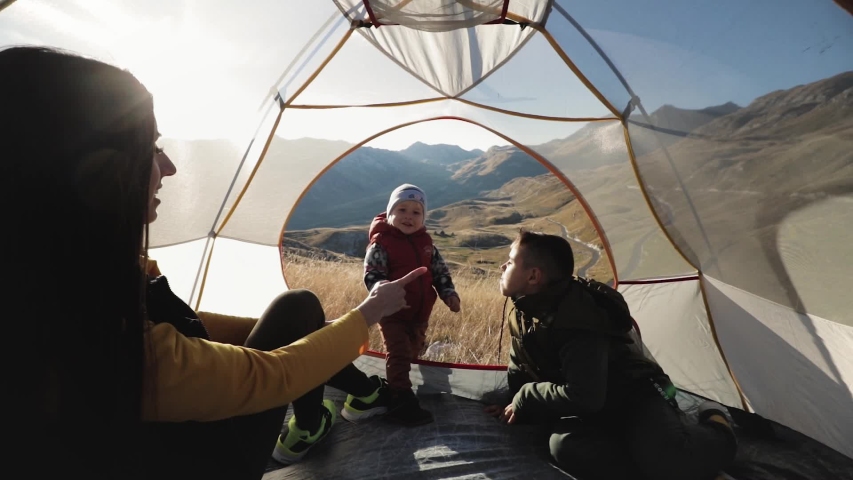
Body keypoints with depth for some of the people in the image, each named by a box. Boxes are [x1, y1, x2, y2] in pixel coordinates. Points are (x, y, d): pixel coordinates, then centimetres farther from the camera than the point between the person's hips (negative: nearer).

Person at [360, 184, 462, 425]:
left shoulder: (426, 242, 2)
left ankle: (394, 388, 51)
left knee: (412, 352, 24)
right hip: (392, 313, -7)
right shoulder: (381, 243, -16)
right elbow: (371, 276, -21)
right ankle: (402, 403, 3)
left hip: (420, 313, 7)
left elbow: (440, 270, 9)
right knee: (398, 355, -9)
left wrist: (448, 293, -1)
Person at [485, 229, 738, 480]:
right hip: (596, 411, 5)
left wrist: (526, 399, -20)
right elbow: (520, 370, 11)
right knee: (565, 446, -27)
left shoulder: (576, 318, -30)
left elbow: (583, 397, -33)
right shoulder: (525, 314, -3)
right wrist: (516, 406, -2)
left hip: (635, 397, -4)